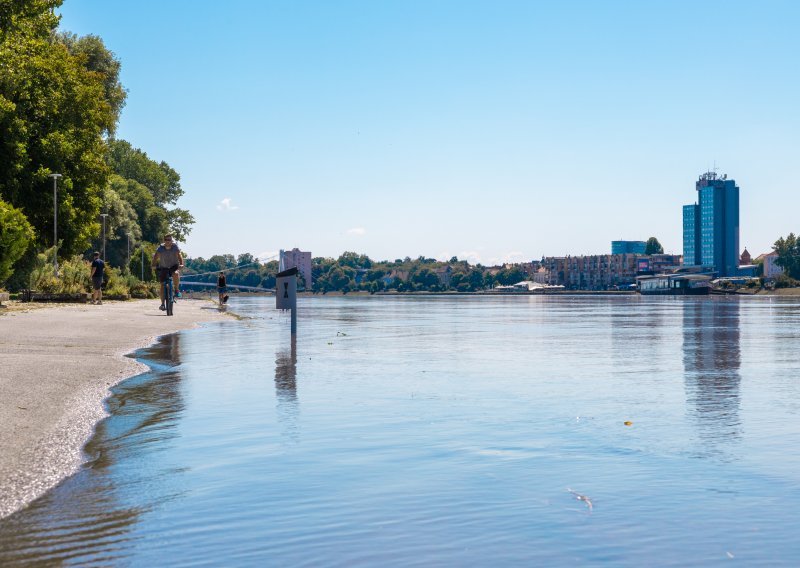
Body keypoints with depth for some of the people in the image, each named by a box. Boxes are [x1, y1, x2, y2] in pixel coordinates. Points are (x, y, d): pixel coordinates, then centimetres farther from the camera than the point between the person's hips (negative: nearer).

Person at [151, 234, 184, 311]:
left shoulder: (175, 247, -13)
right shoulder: (160, 248, -11)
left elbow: (179, 256, -23)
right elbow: (156, 257, -18)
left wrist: (181, 264, -40)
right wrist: (153, 265, -36)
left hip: (174, 266, -2)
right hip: (163, 267, 2)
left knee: (176, 274, -37)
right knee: (162, 285, -5)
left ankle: (177, 290, -14)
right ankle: (163, 304, 4)